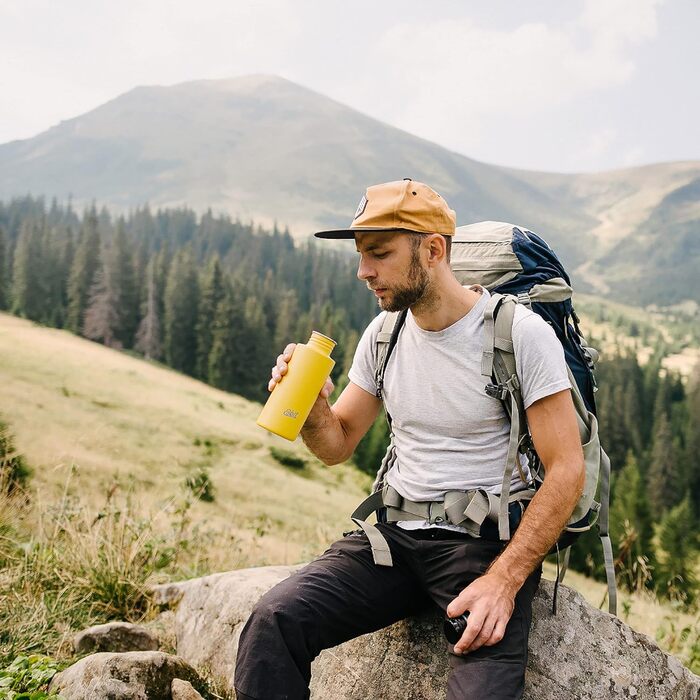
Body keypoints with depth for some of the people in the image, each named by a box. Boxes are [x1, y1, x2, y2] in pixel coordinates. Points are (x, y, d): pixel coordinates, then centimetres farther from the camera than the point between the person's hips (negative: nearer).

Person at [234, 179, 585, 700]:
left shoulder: (521, 333, -9)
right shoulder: (384, 335, 8)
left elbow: (566, 471, -10)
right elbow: (336, 446, 14)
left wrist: (504, 580, -19)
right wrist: (309, 402, -9)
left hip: (487, 541, -4)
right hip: (394, 534, 4)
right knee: (273, 621, -19)